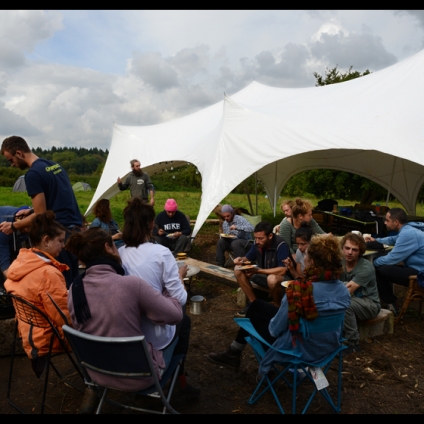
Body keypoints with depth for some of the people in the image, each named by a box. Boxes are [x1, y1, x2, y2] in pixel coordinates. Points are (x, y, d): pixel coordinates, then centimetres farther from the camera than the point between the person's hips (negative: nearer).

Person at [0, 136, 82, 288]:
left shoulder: (33, 174, -11)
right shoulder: (55, 165, 14)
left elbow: (41, 216, -12)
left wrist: (13, 226, 1)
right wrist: (31, 211, 23)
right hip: (76, 227, 9)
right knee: (72, 280, 12)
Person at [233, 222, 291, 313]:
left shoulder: (280, 245, -26)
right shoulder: (257, 243, -8)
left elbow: (282, 270, -32)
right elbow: (248, 258, 7)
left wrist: (257, 270, -33)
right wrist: (241, 259, -19)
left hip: (280, 277, -6)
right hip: (264, 274, 7)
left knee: (272, 279, -41)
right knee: (238, 270, -8)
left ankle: (279, 307, -10)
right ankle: (253, 303, 0)